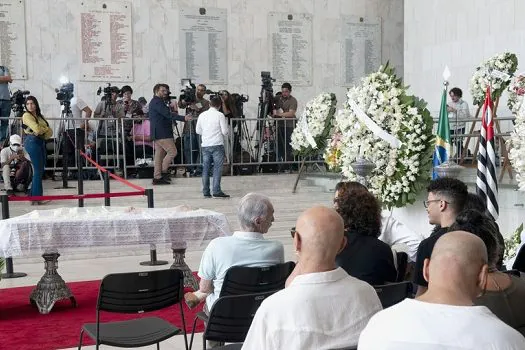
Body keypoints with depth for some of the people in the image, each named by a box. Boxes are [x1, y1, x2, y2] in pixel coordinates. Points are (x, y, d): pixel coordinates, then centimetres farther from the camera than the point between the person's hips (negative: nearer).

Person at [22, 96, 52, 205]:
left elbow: (50, 131, 12)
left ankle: (34, 196, 14)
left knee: (40, 170, 8)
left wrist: (42, 130, -7)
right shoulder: (27, 116, -3)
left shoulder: (39, 116, 20)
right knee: (38, 170, -9)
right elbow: (37, 129, -16)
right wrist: (46, 128, 3)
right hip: (33, 142, -8)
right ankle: (37, 198, -6)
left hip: (41, 142, 8)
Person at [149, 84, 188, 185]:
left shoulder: (157, 101, 22)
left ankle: (157, 177, 10)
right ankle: (163, 172, -1)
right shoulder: (157, 102, -11)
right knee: (172, 151, -8)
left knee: (159, 154, 9)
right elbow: (168, 114, -21)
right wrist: (183, 118, -24)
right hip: (161, 133, -11)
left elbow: (167, 114, 17)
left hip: (158, 133, 11)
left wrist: (172, 107, 0)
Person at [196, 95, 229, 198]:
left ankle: (206, 192, 12)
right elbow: (225, 131, -7)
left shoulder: (202, 115, 6)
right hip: (217, 145, -4)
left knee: (205, 168, 9)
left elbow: (198, 131, 11)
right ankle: (216, 191, -6)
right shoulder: (220, 115, -7)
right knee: (217, 168, -2)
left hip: (205, 145, 4)